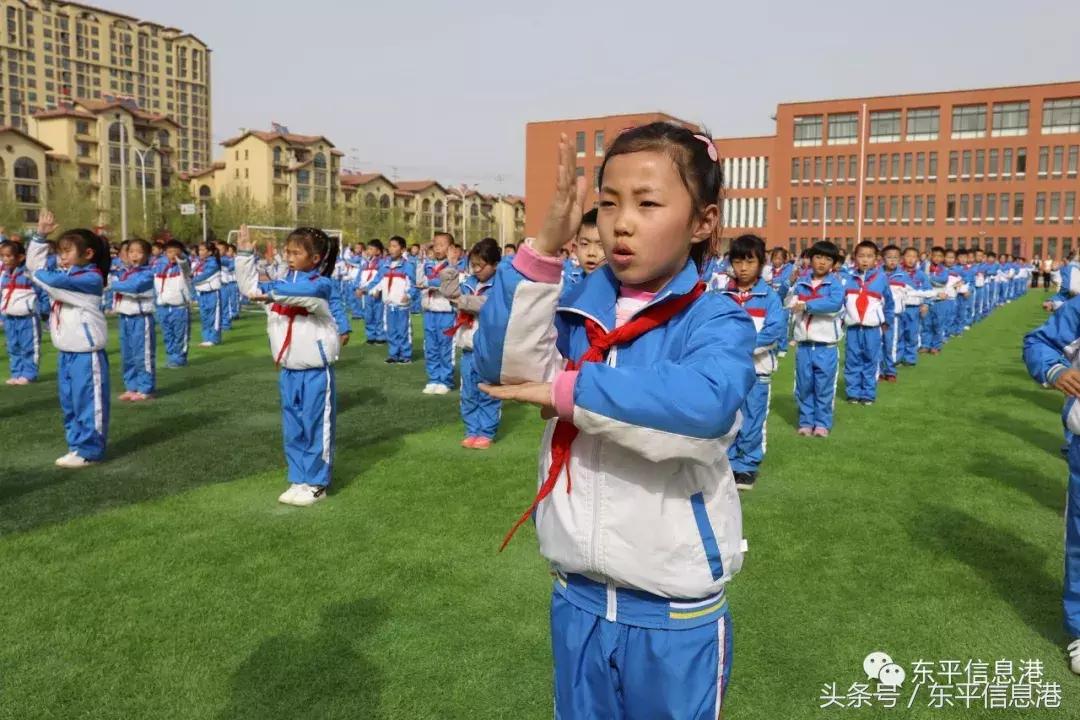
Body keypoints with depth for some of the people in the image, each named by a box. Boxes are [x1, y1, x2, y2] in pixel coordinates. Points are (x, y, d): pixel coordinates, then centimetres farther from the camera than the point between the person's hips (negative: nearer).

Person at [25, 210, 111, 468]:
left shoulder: (91, 278, -15)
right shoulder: (65, 274, 12)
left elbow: (54, 281, -27)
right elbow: (33, 263, 20)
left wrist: (36, 273, -7)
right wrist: (40, 235, 12)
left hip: (86, 353, -9)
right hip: (65, 352, 9)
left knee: (88, 403, -2)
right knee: (69, 404, 16)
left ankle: (89, 451, 6)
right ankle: (76, 445, 27)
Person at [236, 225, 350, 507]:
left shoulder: (322, 285, -12)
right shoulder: (281, 283, 10)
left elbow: (302, 292, -32)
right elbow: (249, 287, 14)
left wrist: (269, 293, -43)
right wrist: (245, 255, 4)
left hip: (315, 371, -7)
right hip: (289, 371, 7)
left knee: (316, 428, 2)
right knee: (293, 430, 14)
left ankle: (316, 484, 14)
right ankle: (299, 480, 26)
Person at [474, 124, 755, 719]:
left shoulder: (716, 320, -13)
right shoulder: (581, 309, 0)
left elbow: (705, 403, -33)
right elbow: (501, 365, -15)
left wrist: (569, 392, -27)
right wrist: (544, 249, -24)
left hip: (676, 613, -3)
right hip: (576, 599, 4)